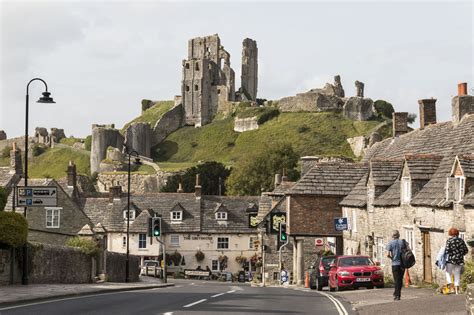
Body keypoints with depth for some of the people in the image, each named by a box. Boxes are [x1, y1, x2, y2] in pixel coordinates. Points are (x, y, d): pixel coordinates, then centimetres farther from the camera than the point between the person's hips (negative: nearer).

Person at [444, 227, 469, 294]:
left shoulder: (449, 240, -7)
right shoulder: (461, 240, 6)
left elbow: (447, 250, -15)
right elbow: (465, 250, 8)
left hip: (451, 260, -4)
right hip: (459, 260, 4)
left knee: (448, 274, 10)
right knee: (457, 275, 11)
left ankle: (451, 288, -5)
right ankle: (457, 290, 9)